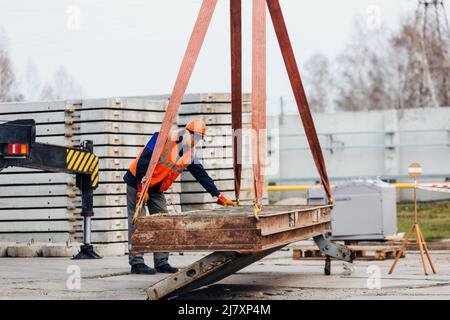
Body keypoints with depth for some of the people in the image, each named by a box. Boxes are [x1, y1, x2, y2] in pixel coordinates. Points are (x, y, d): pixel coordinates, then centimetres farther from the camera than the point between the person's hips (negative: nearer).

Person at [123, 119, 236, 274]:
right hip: (137, 182, -7)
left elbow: (202, 176, 5)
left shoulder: (190, 155, 1)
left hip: (156, 189, 7)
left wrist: (220, 197, 0)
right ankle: (136, 263, -6)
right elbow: (143, 160, -24)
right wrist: (141, 188, -24)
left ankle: (161, 262, 4)